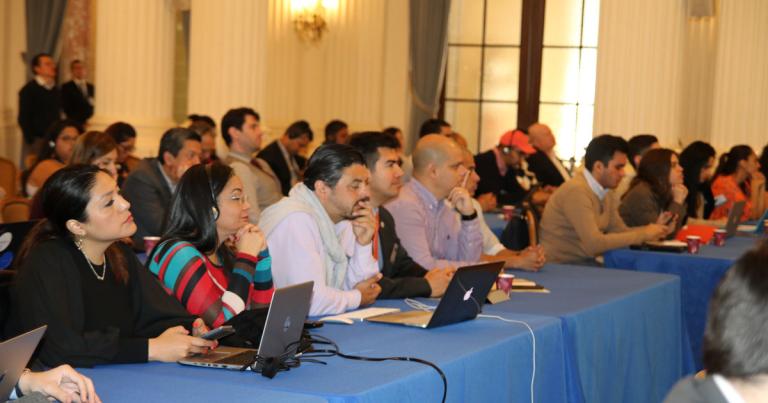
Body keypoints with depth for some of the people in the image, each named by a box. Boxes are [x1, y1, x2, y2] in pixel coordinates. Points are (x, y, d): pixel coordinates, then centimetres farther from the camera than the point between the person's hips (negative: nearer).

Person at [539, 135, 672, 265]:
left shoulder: (603, 193, 8)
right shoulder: (576, 191, -20)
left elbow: (620, 231, 10)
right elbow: (594, 244, -25)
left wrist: (653, 229, -7)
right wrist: (644, 235, -18)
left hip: (584, 262, 8)